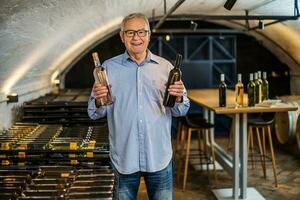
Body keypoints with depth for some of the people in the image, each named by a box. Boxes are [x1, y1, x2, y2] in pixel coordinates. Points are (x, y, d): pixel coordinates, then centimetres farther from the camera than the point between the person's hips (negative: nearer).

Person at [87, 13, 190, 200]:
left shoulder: (165, 67, 3)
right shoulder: (109, 67, 0)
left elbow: (180, 111, 4)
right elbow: (94, 113, 0)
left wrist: (179, 98, -17)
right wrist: (98, 101, -21)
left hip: (160, 157, 1)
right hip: (124, 159, 0)